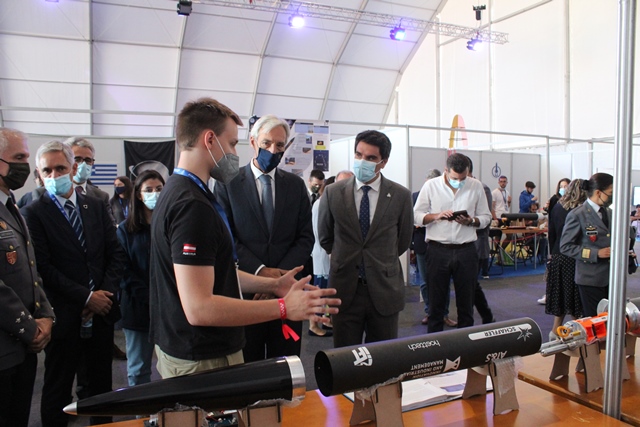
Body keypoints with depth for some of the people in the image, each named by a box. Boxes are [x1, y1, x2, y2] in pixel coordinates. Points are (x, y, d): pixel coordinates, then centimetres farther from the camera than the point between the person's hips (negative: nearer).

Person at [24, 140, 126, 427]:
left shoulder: (96, 206, 7)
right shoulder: (34, 213, -6)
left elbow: (115, 253, 6)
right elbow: (44, 267, -12)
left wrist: (106, 292, -7)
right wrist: (86, 297, -15)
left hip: (102, 309, 4)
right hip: (65, 315, -4)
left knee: (101, 382, 17)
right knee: (58, 388, 11)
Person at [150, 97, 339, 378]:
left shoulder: (177, 192, 8)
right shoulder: (192, 205, -24)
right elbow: (199, 308, -28)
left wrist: (272, 284, 8)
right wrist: (284, 307, -25)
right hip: (203, 362, -9)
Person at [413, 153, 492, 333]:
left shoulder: (476, 186, 4)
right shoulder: (431, 186, 0)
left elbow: (486, 217, 8)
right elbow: (416, 215, 0)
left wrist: (471, 221, -12)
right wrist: (436, 216, -18)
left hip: (466, 251, 1)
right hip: (438, 250, -1)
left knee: (466, 300, 11)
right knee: (436, 299, 8)